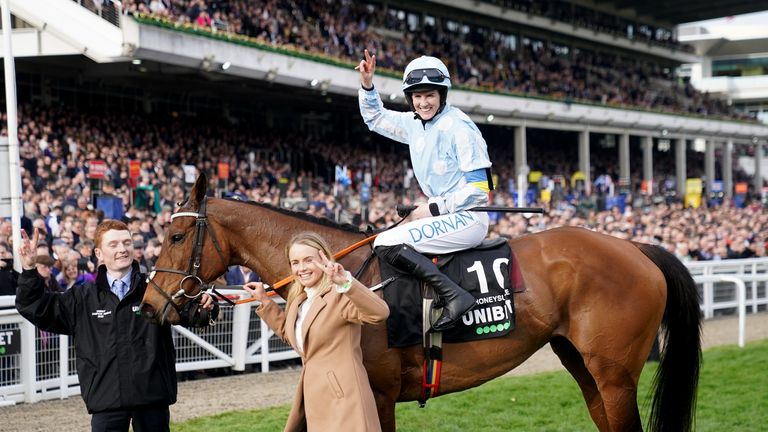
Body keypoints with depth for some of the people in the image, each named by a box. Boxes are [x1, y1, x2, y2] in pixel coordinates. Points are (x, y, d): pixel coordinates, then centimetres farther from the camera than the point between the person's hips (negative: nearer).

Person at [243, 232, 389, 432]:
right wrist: (264, 301, 25)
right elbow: (288, 333, 32)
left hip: (342, 398, -9)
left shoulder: (340, 295, -13)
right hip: (313, 398, 9)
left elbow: (380, 313, -30)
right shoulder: (298, 300, 14)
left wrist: (345, 283, -41)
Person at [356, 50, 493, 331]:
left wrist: (434, 208, -15)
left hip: (467, 218, -10)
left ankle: (454, 296, -29)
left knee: (386, 243, -22)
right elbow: (376, 118, 28)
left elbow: (478, 189, -16)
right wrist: (367, 85, 11)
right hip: (443, 215, 10)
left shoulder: (459, 127, -14)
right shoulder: (415, 124, 10)